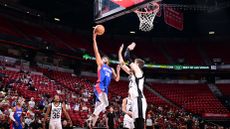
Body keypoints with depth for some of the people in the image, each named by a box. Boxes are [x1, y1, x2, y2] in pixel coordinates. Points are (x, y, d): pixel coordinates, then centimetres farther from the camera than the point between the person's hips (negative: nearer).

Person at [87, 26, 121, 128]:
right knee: (105, 103, -26)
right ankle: (92, 117, -17)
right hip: (99, 87, -6)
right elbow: (96, 51, -1)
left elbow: (117, 79, 22)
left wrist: (118, 71, 7)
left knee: (98, 107, 6)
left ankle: (91, 121, 13)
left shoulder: (111, 69, 25)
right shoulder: (100, 64, 9)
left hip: (105, 89, 6)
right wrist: (94, 38, -7)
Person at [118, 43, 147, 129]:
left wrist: (128, 48, 5)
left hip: (139, 100, -10)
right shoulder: (132, 73, 21)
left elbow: (127, 57, -10)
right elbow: (122, 64, 27)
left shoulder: (138, 71, -4)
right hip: (135, 100, 10)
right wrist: (120, 52, 27)